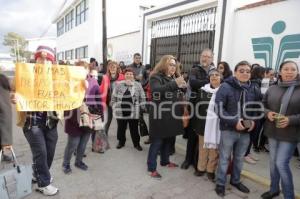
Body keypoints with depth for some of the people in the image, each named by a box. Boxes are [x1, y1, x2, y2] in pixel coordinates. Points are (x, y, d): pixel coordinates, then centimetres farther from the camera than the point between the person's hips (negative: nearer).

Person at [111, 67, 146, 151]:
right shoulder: (119, 85, 1)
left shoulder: (138, 85, 1)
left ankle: (136, 143, 25)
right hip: (120, 111, 1)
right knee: (121, 128, 14)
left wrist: (142, 108, 0)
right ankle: (121, 142, 33)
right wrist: (114, 107, 4)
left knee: (134, 129, 9)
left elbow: (142, 98, 4)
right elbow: (114, 97, 6)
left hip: (133, 112, -1)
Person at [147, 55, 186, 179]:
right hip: (160, 115, -7)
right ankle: (152, 168, 14)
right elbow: (156, 91, -30)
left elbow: (178, 95, 21)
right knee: (157, 141, 1)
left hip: (172, 115, 8)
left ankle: (165, 161, 38)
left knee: (169, 140, 19)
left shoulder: (174, 77, 14)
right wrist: (174, 84, -37)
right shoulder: (156, 77, -9)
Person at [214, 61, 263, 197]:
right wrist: (234, 122, -20)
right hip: (228, 129, -4)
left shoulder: (254, 90, 6)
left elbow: (258, 108, 17)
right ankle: (220, 183, 24)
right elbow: (219, 108, -14)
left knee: (239, 158, 19)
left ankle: (236, 180, 39)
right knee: (224, 158, 8)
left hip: (246, 131, 5)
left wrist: (253, 121, -1)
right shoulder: (226, 87, -10)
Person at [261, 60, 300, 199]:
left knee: (281, 163, -3)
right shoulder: (272, 89, 3)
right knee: (273, 162, 16)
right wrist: (267, 113, -10)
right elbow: (262, 105, 10)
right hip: (272, 132, 4)